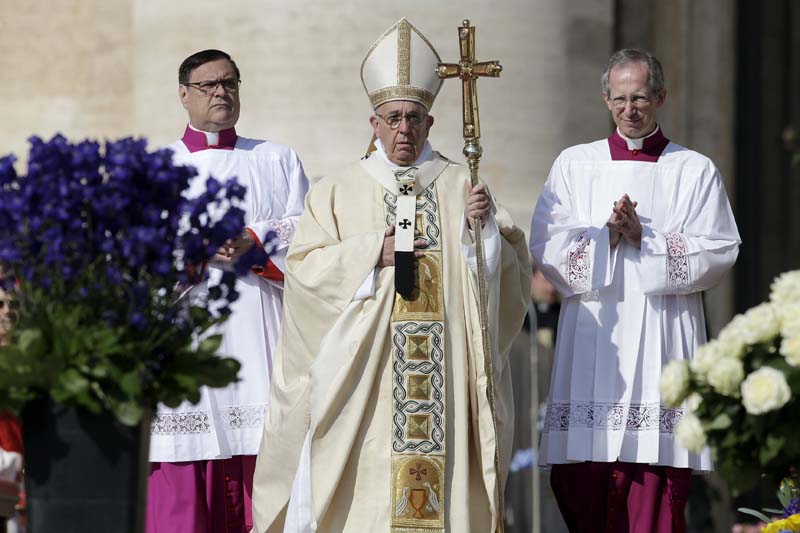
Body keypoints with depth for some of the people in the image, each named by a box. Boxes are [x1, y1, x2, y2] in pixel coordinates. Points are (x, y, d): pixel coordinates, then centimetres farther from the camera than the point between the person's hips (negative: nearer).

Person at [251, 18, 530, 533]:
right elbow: (304, 268, 0)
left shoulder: (461, 187, 12)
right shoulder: (337, 191, 11)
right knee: (366, 489, -7)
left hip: (445, 373, 1)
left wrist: (484, 226, -13)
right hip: (363, 382, -1)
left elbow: (513, 268, 5)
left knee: (444, 482, -5)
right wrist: (375, 253, -11)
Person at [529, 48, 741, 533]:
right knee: (580, 485, -4)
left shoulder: (695, 171, 9)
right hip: (593, 343, 2)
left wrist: (645, 240, -10)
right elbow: (547, 247, 4)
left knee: (657, 491, -8)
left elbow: (719, 254, -1)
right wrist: (605, 237, -11)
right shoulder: (575, 165, 14)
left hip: (662, 342, -2)